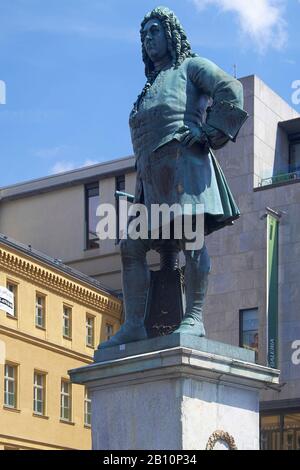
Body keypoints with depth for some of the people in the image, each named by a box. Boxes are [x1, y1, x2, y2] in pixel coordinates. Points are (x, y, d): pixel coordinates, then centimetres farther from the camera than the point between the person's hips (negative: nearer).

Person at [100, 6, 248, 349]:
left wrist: (209, 132, -11)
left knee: (189, 239, -15)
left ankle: (194, 318, -18)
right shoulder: (150, 87, 33)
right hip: (151, 175, 8)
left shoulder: (191, 67, 11)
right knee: (132, 246, -3)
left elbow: (231, 90, -6)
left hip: (181, 161, -8)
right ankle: (134, 324, -5)